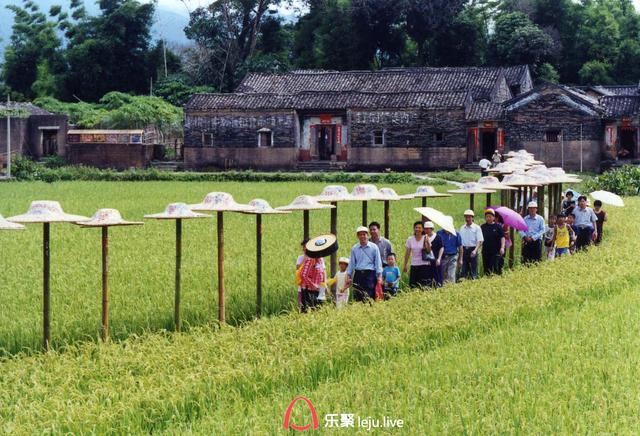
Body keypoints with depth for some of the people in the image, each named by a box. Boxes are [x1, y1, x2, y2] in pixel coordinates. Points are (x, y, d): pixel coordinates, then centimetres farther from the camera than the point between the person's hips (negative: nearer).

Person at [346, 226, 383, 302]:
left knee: (369, 297, -9)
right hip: (358, 275, 3)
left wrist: (379, 276, -3)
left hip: (370, 274, -3)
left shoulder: (374, 247, 3)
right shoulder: (354, 248, 10)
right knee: (357, 297, 1)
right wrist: (349, 276, 11)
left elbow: (378, 262, 3)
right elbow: (351, 263, 14)